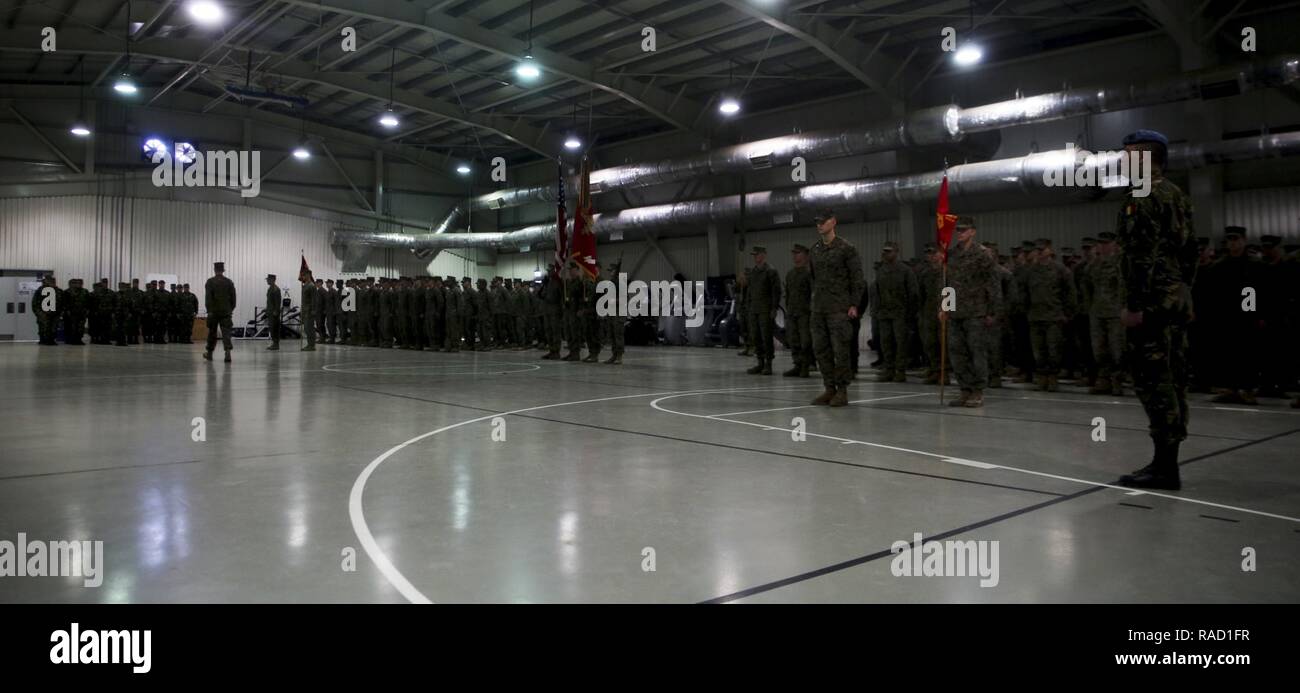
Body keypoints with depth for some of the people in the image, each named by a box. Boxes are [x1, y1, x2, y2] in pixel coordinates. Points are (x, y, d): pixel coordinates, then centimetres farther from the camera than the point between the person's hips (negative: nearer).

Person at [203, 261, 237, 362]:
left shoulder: (210, 282, -5)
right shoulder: (229, 282, 2)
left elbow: (208, 298, -11)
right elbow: (233, 297, 5)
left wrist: (209, 310, -10)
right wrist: (231, 309, 15)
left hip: (214, 311, -1)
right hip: (226, 312, 1)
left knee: (212, 332, 12)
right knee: (226, 332, -4)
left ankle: (209, 353, 24)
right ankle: (228, 352, -21)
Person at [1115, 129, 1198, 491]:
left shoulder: (1143, 199, -11)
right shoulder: (1179, 197, 18)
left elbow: (1142, 256, -19)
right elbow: (1190, 251, 20)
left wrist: (1134, 305, -20)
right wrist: (1182, 289, 22)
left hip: (1154, 300, -10)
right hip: (1179, 298, 10)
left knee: (1152, 379, -8)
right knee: (1172, 378, 10)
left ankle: (1164, 465, -7)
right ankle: (1168, 462, 15)